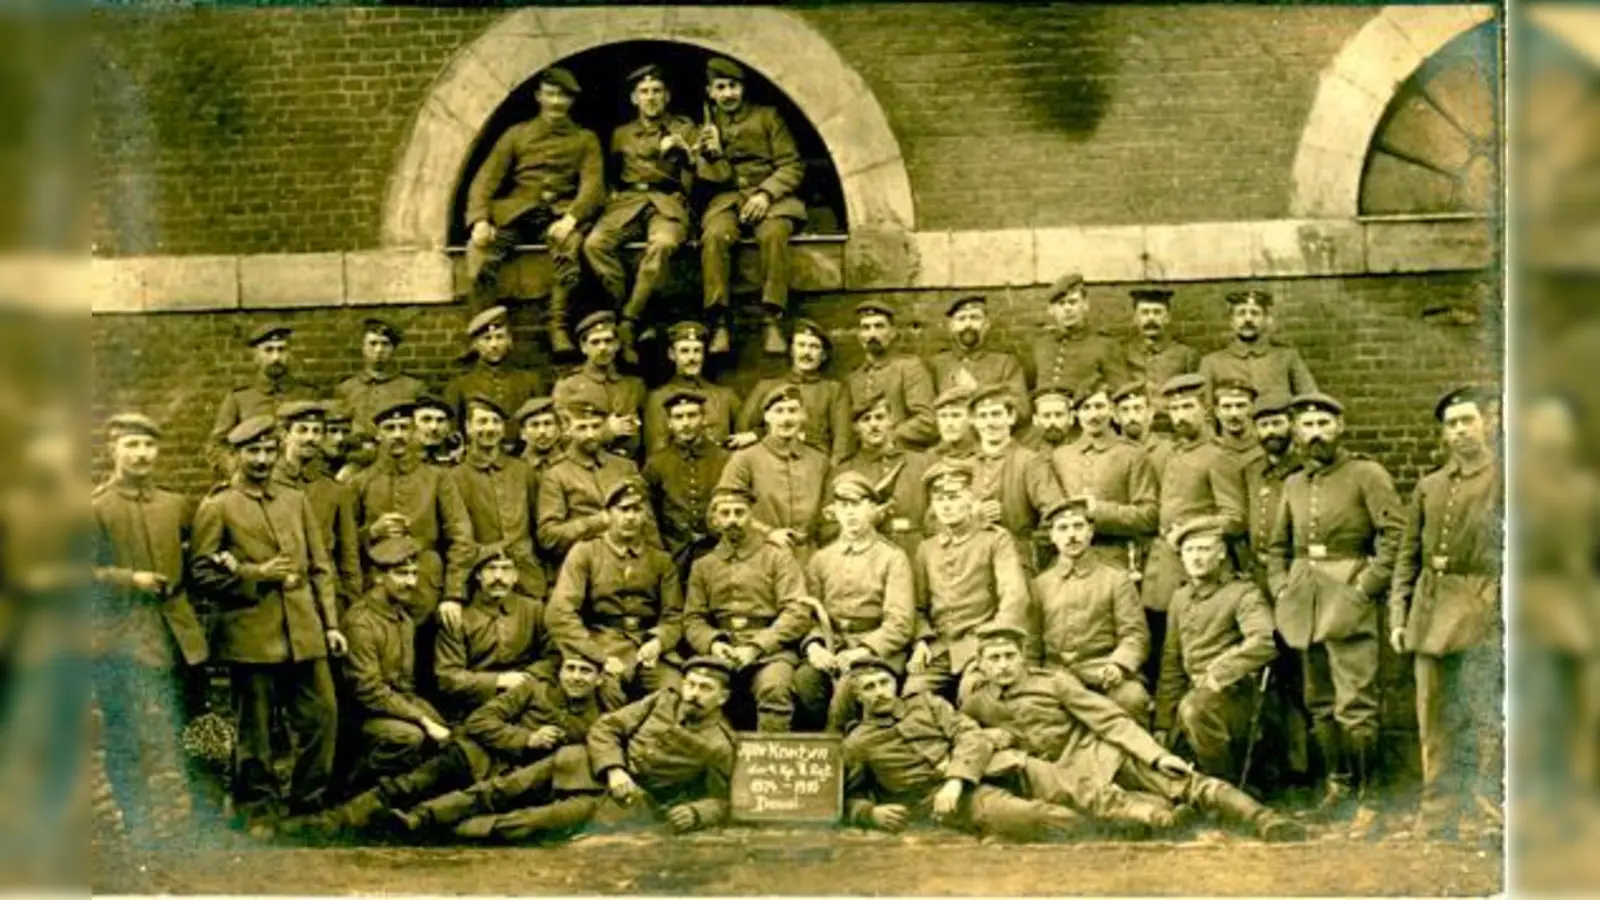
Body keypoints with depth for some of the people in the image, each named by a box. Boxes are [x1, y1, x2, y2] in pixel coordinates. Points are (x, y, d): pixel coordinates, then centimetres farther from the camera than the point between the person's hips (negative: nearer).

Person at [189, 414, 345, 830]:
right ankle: (257, 812, 15)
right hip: (251, 635, -4)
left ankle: (307, 803, 17)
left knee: (322, 716, 2)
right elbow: (200, 571, -3)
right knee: (254, 730, 3)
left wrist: (331, 623, 8)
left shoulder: (297, 501, 16)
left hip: (304, 632, 4)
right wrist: (256, 574, -12)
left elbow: (320, 567, 15)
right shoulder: (216, 507, 2)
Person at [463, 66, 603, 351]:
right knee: (480, 250, -31)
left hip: (559, 213, -1)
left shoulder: (585, 139, 18)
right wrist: (480, 220, -10)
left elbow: (593, 185, 3)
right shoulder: (517, 134, 20)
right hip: (515, 211, 1)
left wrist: (570, 218, -18)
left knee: (571, 245, -38)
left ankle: (558, 329, -38)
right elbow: (486, 179, 10)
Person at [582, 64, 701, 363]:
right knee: (594, 243, -31)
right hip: (628, 201, 3)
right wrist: (611, 193, 6)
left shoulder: (684, 129, 20)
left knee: (662, 244, -39)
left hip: (667, 202, -3)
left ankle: (628, 323, -34)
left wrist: (685, 151, -6)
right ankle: (624, 309, -25)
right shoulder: (621, 134, 26)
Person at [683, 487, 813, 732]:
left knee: (774, 688, -36)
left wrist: (756, 647, -12)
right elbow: (693, 619, 14)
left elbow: (797, 613, -1)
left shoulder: (777, 557, 9)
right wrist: (713, 643, -9)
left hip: (770, 649, -2)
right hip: (721, 651, 2)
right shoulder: (702, 566, 21)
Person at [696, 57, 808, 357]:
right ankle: (719, 324, -36)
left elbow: (792, 166, 5)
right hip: (727, 198, 1)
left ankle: (772, 321, -36)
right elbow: (717, 178, 7)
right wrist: (712, 154, -15)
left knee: (774, 233, -36)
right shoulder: (706, 127, 17)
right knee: (714, 236, -34)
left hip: (769, 195, -1)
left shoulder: (767, 116, 12)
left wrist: (766, 194, -12)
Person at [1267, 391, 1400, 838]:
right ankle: (1338, 784, 25)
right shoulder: (1294, 484, 16)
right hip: (1303, 606, 6)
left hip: (1347, 601, -6)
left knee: (1355, 707, -10)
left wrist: (1365, 588, -14)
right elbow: (1277, 545, 24)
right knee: (1319, 704, 12)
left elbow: (1394, 535, -9)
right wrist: (1280, 589, 10)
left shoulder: (1367, 474, -2)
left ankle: (1370, 799, -5)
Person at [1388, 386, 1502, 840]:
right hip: (1431, 612, 5)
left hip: (1485, 614, -5)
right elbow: (1407, 556, 16)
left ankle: (1490, 813, 4)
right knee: (1435, 723, 7)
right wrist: (1398, 615, 8)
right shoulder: (1429, 487, 17)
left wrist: (1506, 609, -12)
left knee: (1487, 718, -5)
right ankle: (1436, 815, 15)